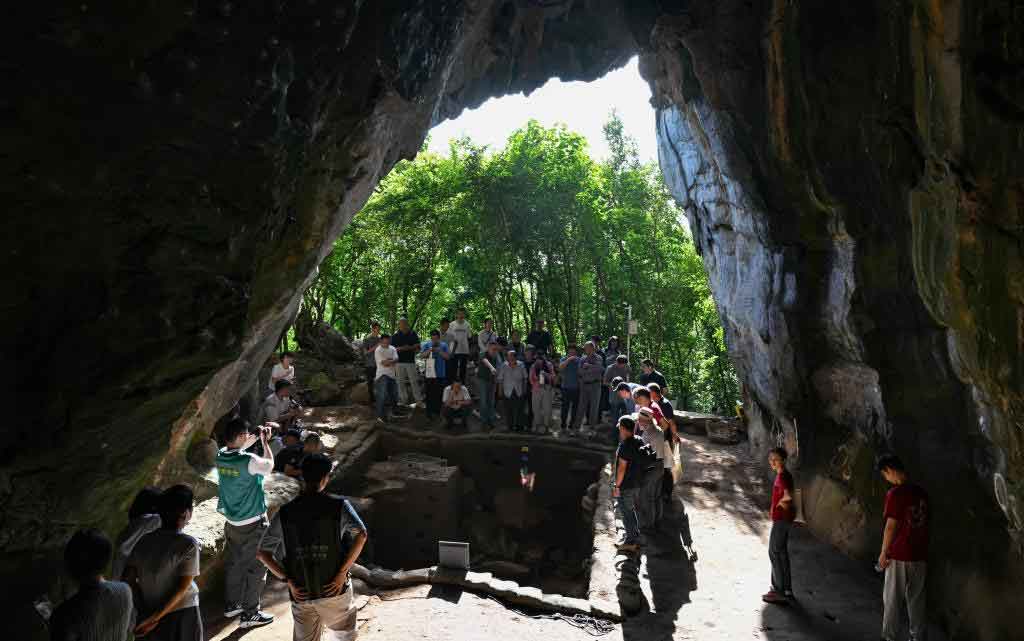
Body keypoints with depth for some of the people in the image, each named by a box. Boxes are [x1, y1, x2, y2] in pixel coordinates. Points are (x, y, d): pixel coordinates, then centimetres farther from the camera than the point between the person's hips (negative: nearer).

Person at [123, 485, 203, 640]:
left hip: (148, 610, 4)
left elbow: (128, 578, -6)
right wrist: (154, 618, -14)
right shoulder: (188, 545, -22)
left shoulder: (144, 539, -9)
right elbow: (182, 588, -22)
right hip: (181, 613, -4)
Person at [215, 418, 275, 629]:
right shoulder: (249, 461, -27)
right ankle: (249, 614, 14)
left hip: (231, 521, 7)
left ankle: (231, 605, 35)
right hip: (252, 523, -7)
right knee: (256, 569, 6)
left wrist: (258, 437, 12)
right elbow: (270, 465, -6)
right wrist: (265, 442, 5)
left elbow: (238, 449, 17)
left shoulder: (221, 455, -6)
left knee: (233, 564, 21)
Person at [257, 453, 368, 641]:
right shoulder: (339, 505, -10)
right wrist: (342, 573, -19)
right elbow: (361, 534, -24)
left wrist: (288, 581, -1)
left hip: (301, 595, 3)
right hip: (334, 591, -2)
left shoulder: (285, 512, -1)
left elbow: (262, 553, 0)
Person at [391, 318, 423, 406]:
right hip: (399, 362, 1)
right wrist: (401, 348, -14)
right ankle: (403, 401, 12)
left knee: (414, 381, -3)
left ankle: (419, 400, 1)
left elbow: (418, 349, 5)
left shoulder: (414, 335, 6)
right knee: (401, 382, 4)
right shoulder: (395, 336, 6)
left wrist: (410, 348, -14)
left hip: (411, 361, -1)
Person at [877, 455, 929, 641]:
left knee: (893, 600, 8)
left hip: (899, 556, -6)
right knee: (917, 599, 15)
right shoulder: (922, 492, 2)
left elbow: (891, 527, -17)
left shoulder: (895, 493, -18)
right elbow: (926, 521, 10)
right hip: (920, 555, 6)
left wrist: (883, 553, -7)